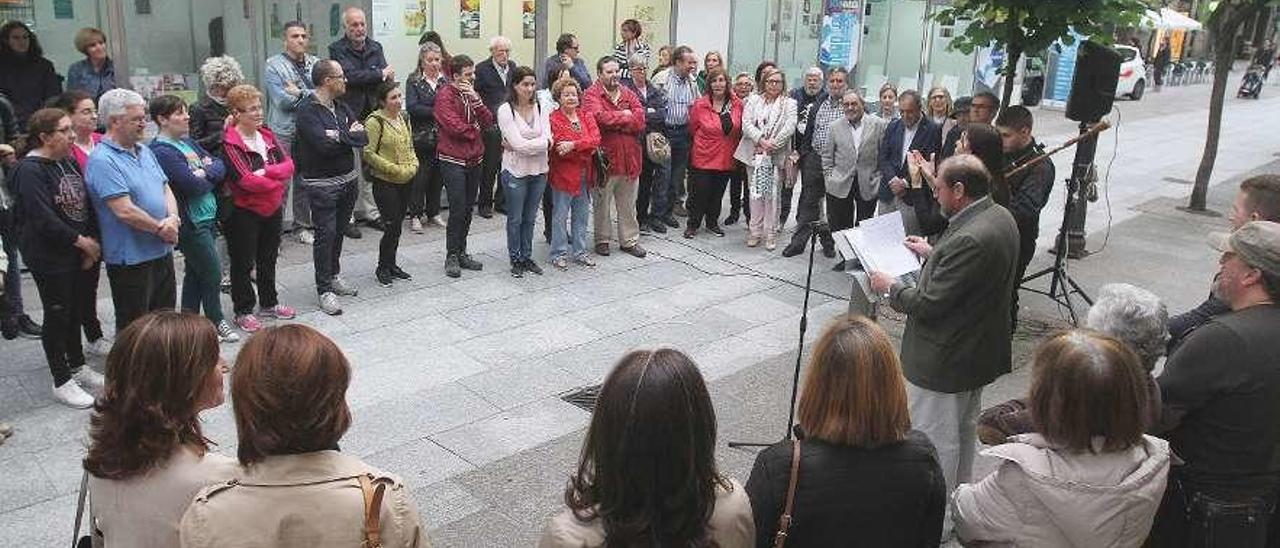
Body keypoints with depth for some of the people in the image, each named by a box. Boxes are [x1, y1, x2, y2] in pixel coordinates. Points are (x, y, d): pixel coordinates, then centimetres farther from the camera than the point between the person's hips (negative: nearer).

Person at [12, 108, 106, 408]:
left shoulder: (68, 161, 8)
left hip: (82, 255, 7)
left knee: (76, 312, 17)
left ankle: (78, 367, 33)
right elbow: (43, 219, -22)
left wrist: (93, 242, -2)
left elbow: (86, 203, 9)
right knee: (57, 316, 3)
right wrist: (82, 242, -16)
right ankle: (62, 382, 15)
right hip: (51, 258, -7)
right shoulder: (29, 170, -16)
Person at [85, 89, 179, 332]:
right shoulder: (102, 161, -16)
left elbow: (166, 189, 13)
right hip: (131, 258, -8)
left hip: (162, 251, 8)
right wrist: (160, 229, -10)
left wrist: (173, 218, -7)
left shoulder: (144, 151, 11)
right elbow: (125, 211, -22)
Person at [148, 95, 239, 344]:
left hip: (206, 218, 9)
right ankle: (216, 323, 19)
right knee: (212, 273, 2)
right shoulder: (162, 151, -18)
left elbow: (220, 165, 6)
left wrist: (206, 171, -14)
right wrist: (211, 178, -4)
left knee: (195, 272, 17)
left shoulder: (187, 141, 10)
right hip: (191, 223, -9)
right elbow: (194, 186, -24)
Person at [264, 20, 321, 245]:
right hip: (284, 132, -4)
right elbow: (283, 100, -13)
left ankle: (302, 226, 24)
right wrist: (311, 95, -8)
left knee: (305, 180, 13)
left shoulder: (315, 63, 9)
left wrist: (299, 93, -13)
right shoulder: (274, 64, -3)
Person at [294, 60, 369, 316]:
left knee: (339, 231, 16)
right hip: (322, 184, -7)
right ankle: (325, 290, 3)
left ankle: (333, 276, 31)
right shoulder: (307, 110, -13)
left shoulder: (342, 107, 9)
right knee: (325, 234, -4)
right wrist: (350, 135, -12)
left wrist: (339, 136, -16)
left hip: (348, 179, 7)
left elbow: (363, 138, -1)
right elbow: (323, 145, -26)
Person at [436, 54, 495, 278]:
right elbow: (454, 126, -19)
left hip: (474, 158, 7)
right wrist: (475, 130, -2)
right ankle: (451, 256, 3)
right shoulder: (445, 95, -9)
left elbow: (488, 121, 2)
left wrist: (475, 99, -12)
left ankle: (462, 253, 20)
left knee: (468, 209, 11)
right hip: (453, 160, -7)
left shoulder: (471, 93, 13)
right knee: (458, 209, -7)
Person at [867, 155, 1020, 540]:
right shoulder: (1000, 218, 0)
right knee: (963, 431, 25)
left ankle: (934, 525, 20)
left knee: (935, 442, 6)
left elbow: (928, 304, -26)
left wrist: (889, 287, -11)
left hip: (944, 362, -10)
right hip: (978, 351, 10)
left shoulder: (970, 239, -31)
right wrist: (933, 254, 12)